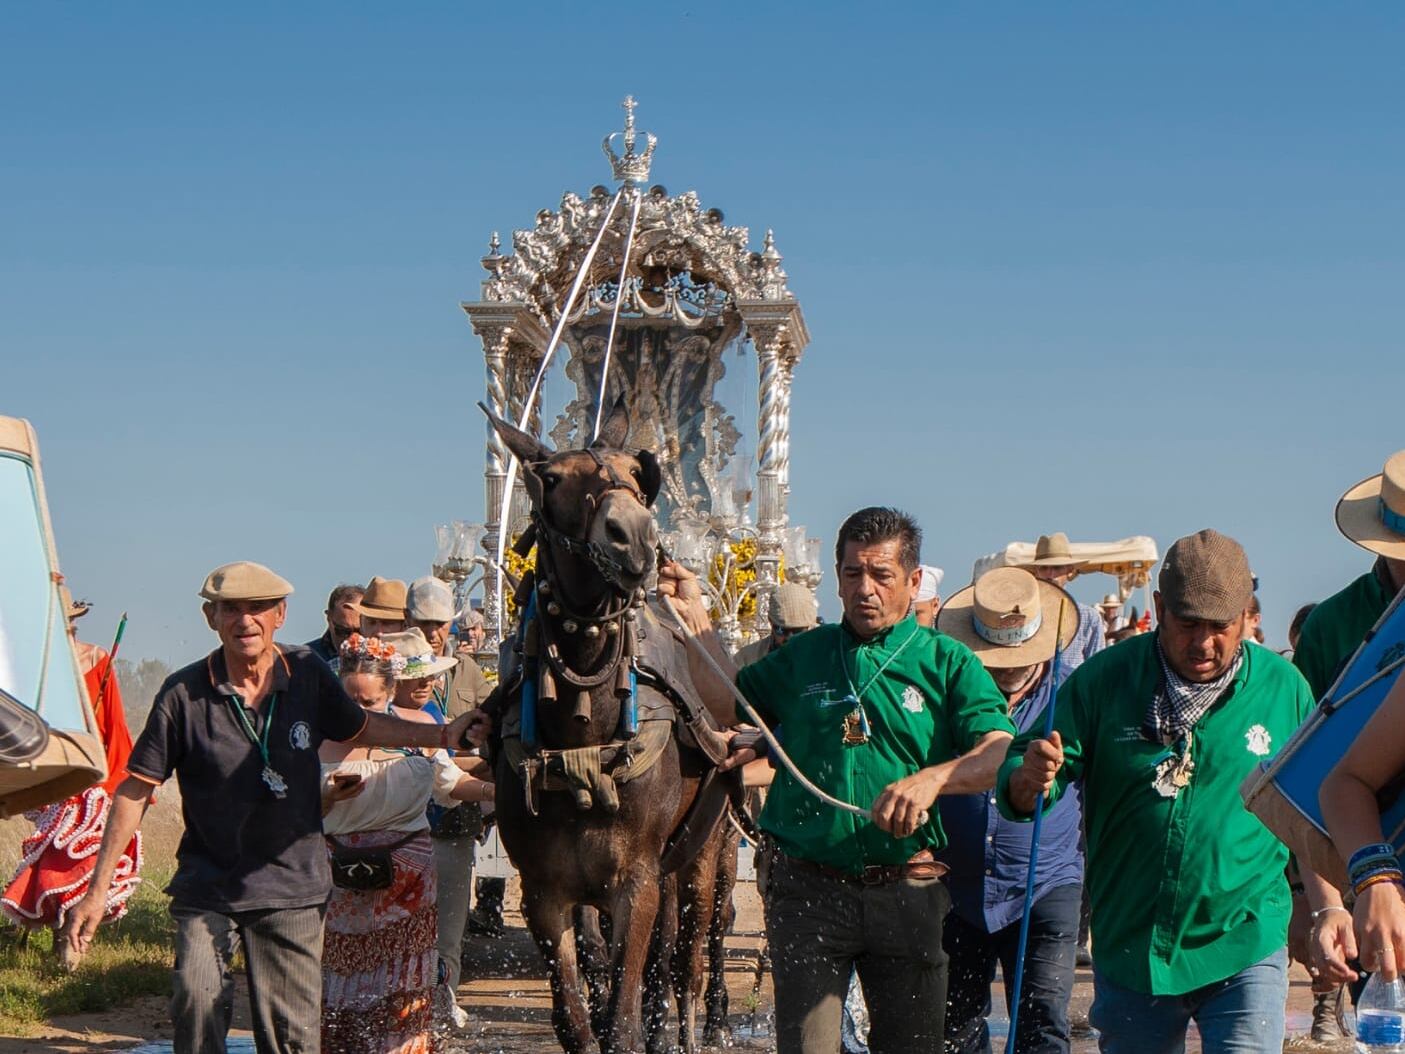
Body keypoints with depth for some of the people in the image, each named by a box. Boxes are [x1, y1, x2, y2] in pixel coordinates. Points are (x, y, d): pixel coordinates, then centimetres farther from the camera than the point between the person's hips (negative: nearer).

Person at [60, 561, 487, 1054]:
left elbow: (360, 727, 17)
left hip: (293, 886, 2)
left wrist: (444, 734, 9)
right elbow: (136, 791, -6)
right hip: (208, 887, -2)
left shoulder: (308, 673, -3)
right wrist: (98, 890, -8)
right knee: (198, 996, -25)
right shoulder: (184, 694, -10)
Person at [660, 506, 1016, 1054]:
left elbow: (1002, 754, -10)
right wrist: (695, 616, 12)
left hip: (907, 892, -1)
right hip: (809, 889, 1)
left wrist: (932, 778, -29)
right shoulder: (805, 656, 11)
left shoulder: (948, 663, 1)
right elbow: (728, 703, 21)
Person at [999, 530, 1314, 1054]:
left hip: (1245, 947, -1)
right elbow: (1017, 793, -2)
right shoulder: (1104, 679, -4)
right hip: (1130, 947, 1)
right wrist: (1030, 780, -24)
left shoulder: (1285, 687, -1)